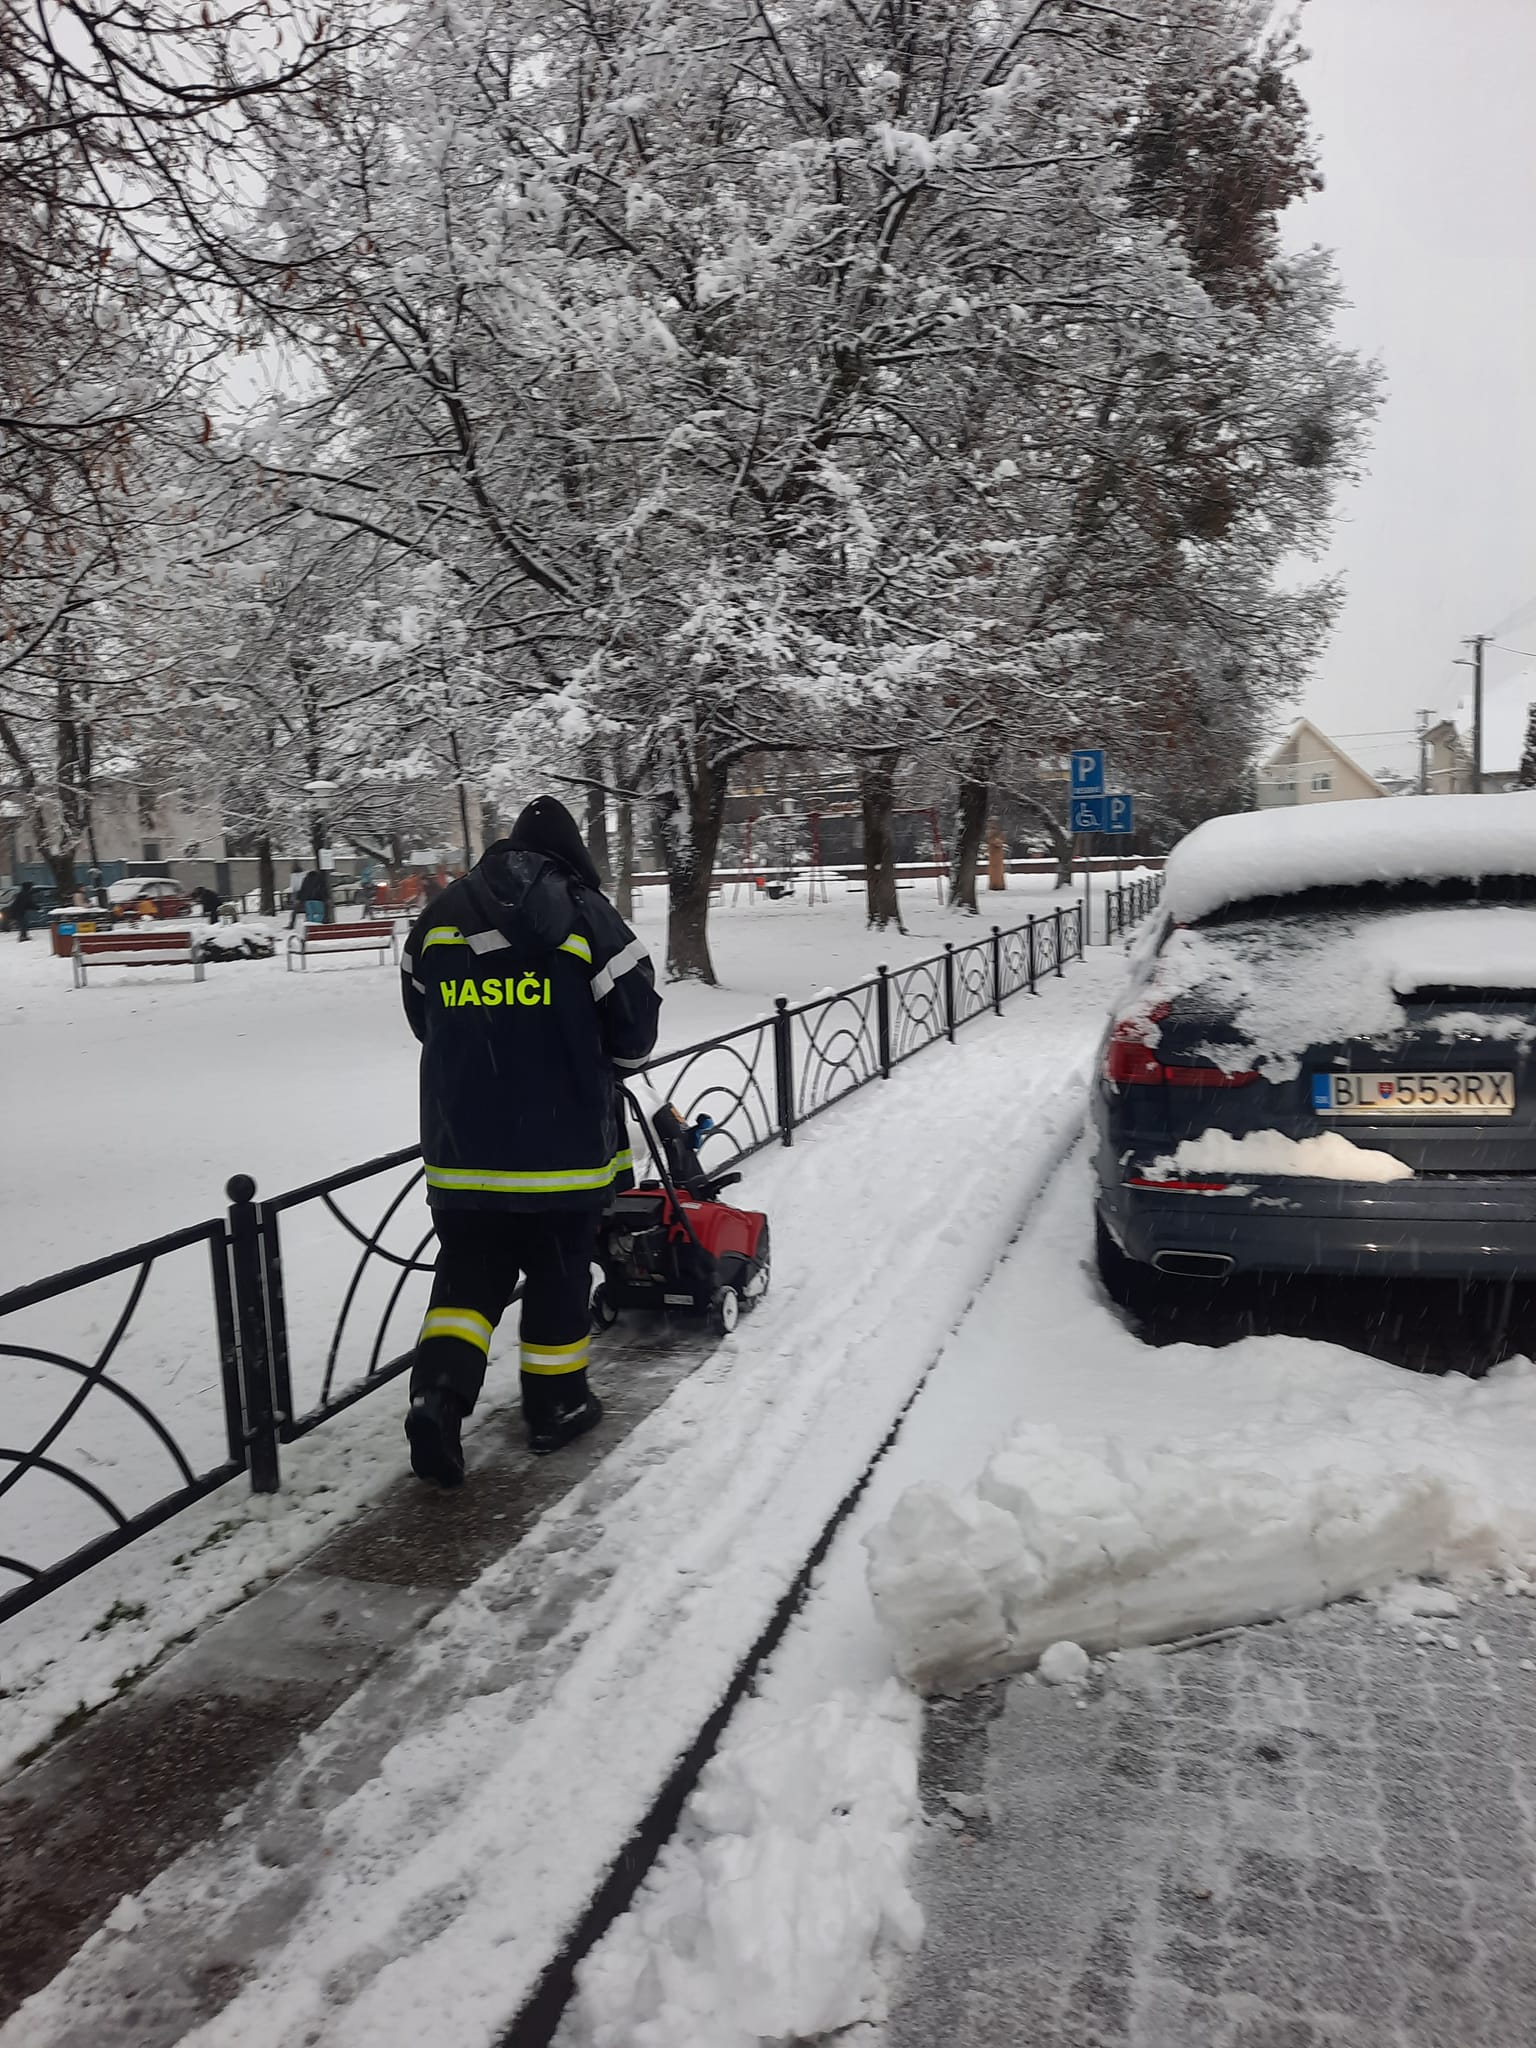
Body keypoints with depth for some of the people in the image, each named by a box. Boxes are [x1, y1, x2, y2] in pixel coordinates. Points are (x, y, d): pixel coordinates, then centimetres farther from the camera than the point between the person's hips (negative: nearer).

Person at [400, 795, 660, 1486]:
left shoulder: (440, 916, 5)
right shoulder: (586, 916, -8)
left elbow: (422, 1016, 15)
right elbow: (635, 1022, -5)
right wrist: (601, 1066, 16)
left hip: (461, 1140, 3)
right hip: (561, 1139, -3)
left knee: (468, 1269, 15)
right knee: (558, 1272, 12)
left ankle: (439, 1388, -2)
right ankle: (556, 1403, 25)